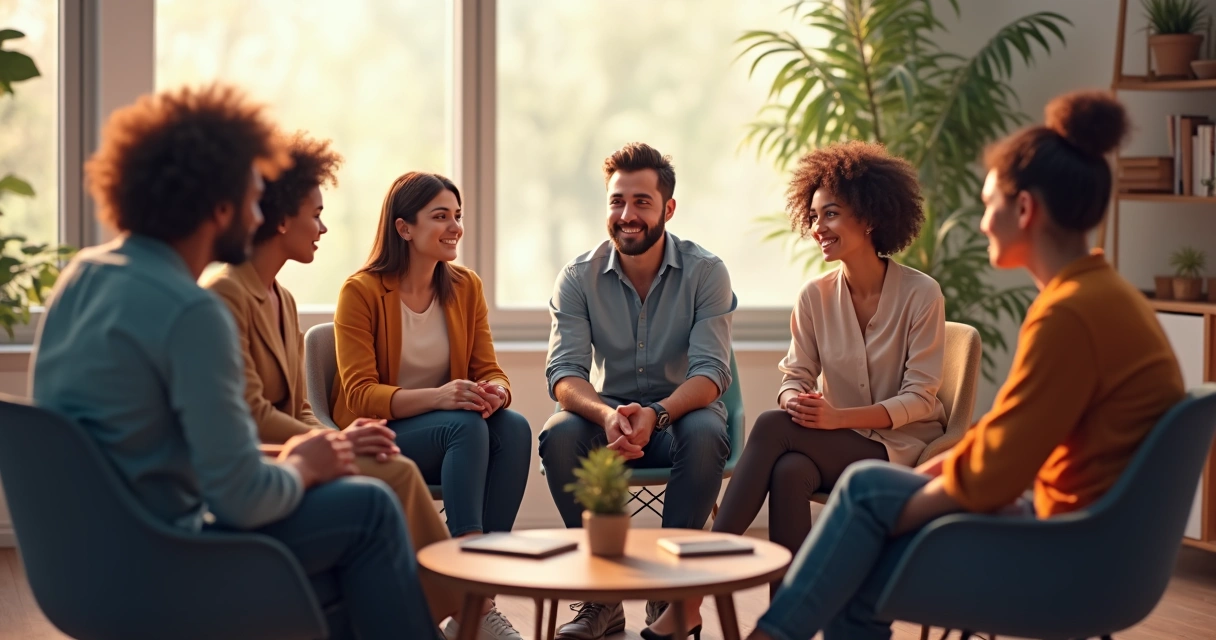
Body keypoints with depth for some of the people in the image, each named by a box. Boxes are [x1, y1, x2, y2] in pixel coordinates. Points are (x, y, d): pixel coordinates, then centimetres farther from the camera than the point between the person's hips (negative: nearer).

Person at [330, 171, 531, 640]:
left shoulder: (465, 287, 6)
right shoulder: (361, 291, -10)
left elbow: (489, 370, 4)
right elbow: (360, 394, -16)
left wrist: (494, 391, -23)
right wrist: (437, 397, -33)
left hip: (450, 431, 5)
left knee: (514, 428, -27)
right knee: (467, 427, -33)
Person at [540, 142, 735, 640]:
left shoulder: (706, 272, -9)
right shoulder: (579, 278, -4)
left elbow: (710, 373, -17)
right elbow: (564, 373, -13)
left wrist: (656, 413, -38)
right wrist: (608, 414, -37)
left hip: (679, 413, -1)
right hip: (607, 414, 2)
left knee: (705, 434, -35)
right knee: (559, 435, -30)